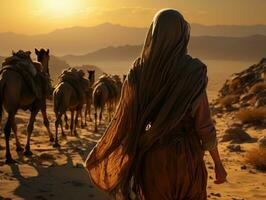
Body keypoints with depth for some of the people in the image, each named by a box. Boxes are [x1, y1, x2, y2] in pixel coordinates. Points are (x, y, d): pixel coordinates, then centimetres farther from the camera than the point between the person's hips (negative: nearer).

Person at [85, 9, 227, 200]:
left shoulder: (138, 72, -6)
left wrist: (100, 156, 10)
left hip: (153, 156, 2)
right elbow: (204, 123, -11)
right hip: (187, 155, -2)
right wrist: (218, 163, 1)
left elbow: (124, 119, -4)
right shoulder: (194, 71, -13)